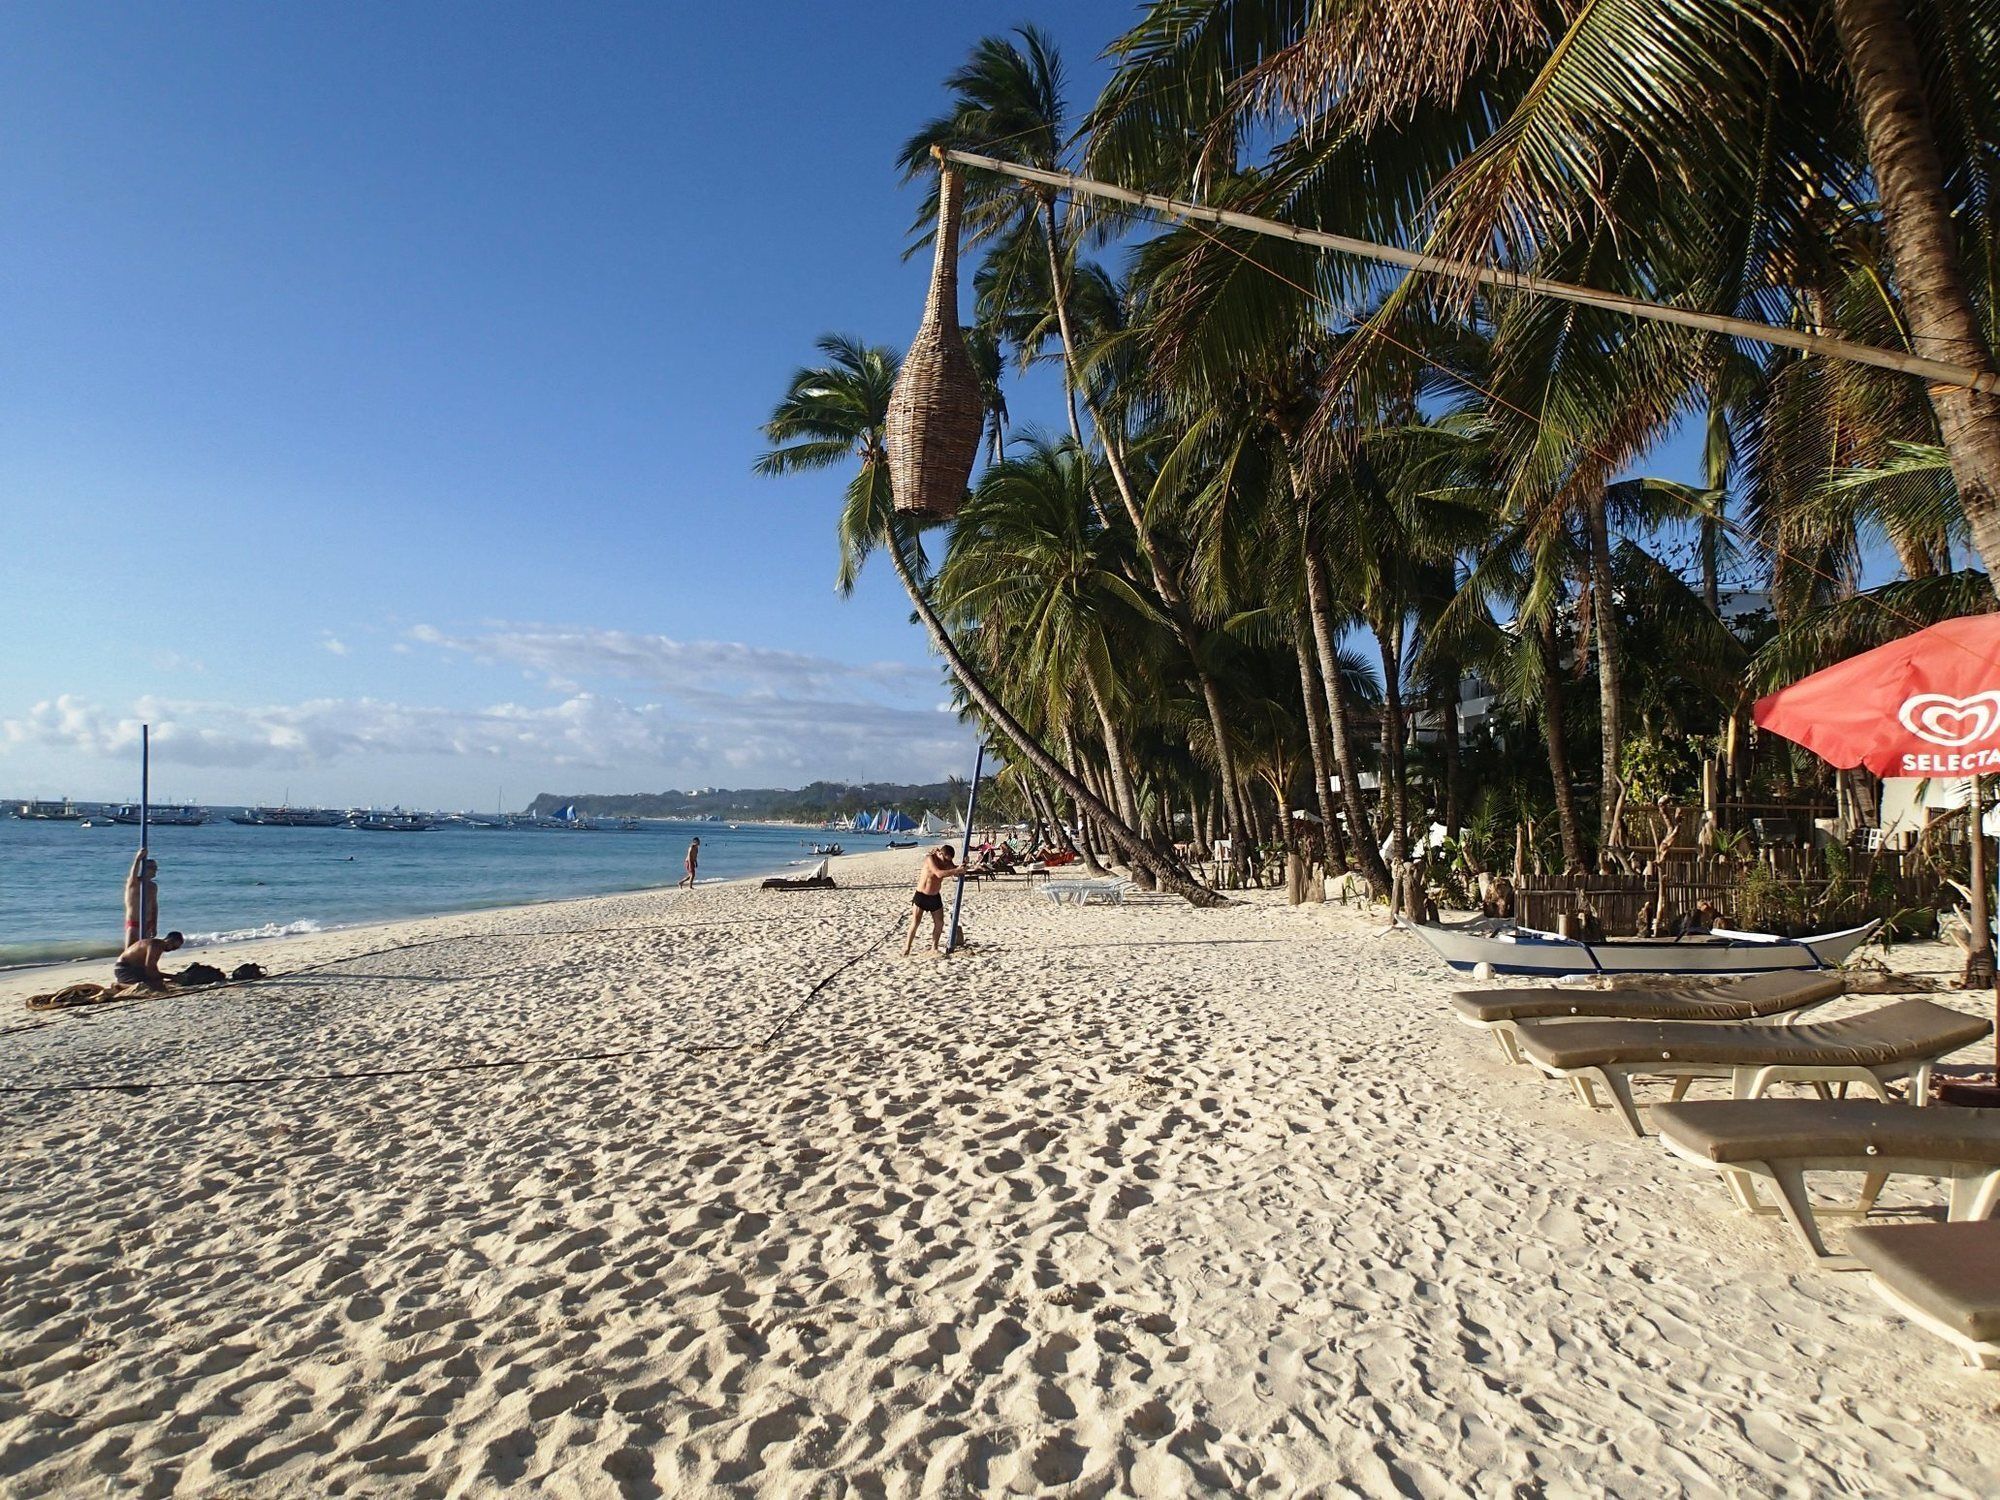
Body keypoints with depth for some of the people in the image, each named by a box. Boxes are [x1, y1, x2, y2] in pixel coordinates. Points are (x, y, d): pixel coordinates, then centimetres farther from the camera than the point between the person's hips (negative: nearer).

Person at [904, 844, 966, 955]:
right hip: (921, 896, -6)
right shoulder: (930, 858, -20)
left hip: (935, 897, 6)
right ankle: (906, 948, -1)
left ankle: (934, 947, 19)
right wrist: (956, 870, -35)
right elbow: (939, 873, -32)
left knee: (939, 923, 7)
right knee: (915, 923, -8)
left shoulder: (946, 862, 0)